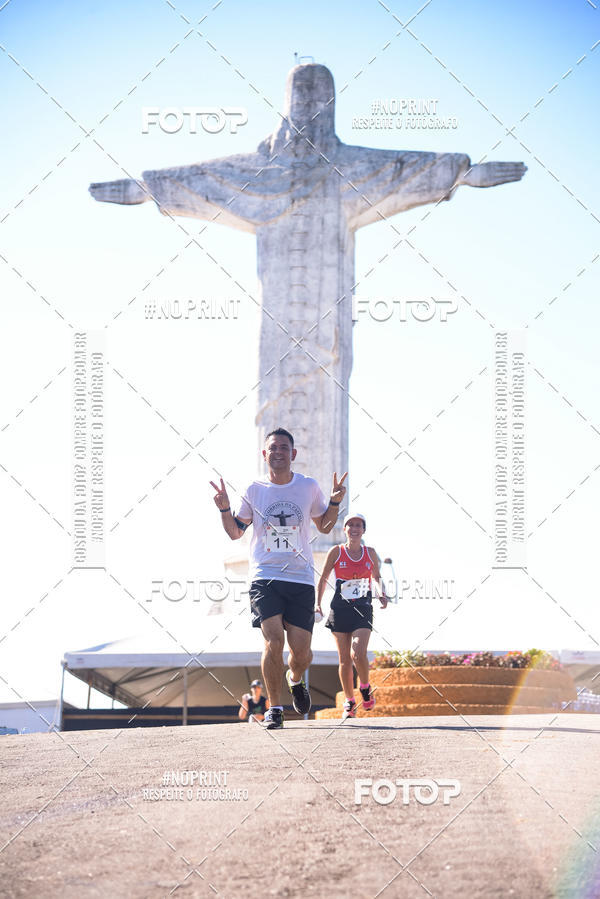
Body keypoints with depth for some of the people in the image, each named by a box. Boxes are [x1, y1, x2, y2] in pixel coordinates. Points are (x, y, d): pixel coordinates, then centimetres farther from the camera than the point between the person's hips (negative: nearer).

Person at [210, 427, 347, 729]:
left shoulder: (308, 487, 5)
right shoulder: (254, 491, 3)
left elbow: (324, 526, 18)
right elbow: (235, 532, 13)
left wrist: (334, 502, 0)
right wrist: (224, 509, -5)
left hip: (301, 579, 1)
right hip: (264, 577, -1)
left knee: (301, 651, -2)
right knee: (274, 640, -18)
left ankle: (295, 679, 36)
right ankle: (274, 707, -1)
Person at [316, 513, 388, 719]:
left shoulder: (370, 553, 5)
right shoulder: (336, 552, -1)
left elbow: (377, 577, 20)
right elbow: (323, 580, 6)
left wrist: (383, 594, 3)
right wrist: (318, 604, -3)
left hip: (363, 609, 0)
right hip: (340, 609, 0)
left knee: (358, 654, -18)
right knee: (344, 659, 2)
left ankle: (365, 687, 10)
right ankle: (349, 702, 15)